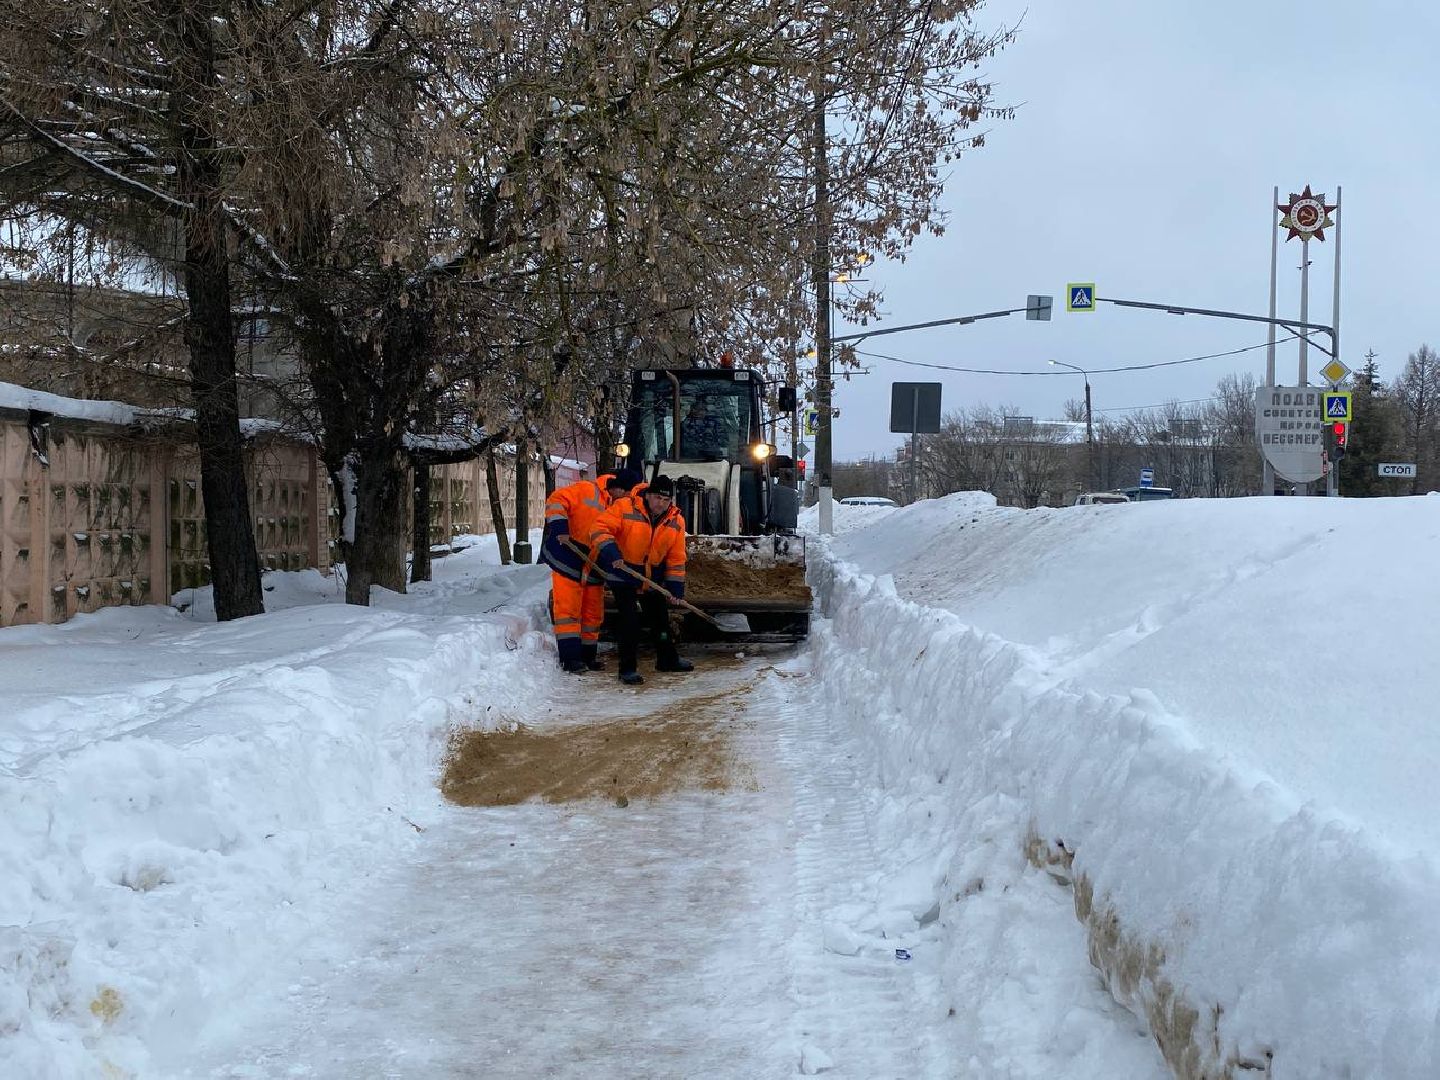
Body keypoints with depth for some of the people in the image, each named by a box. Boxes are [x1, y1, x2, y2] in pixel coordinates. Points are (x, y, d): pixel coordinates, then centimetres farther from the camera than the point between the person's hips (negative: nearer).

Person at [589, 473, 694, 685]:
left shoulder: (676, 521, -6)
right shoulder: (624, 508, -21)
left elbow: (676, 558, -1)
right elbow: (600, 529, -22)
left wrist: (675, 588, -4)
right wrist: (611, 554, -36)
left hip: (653, 578, 5)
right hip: (623, 574, -5)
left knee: (660, 618, 16)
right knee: (629, 620, -14)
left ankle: (668, 659, 35)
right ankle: (628, 668, -6)